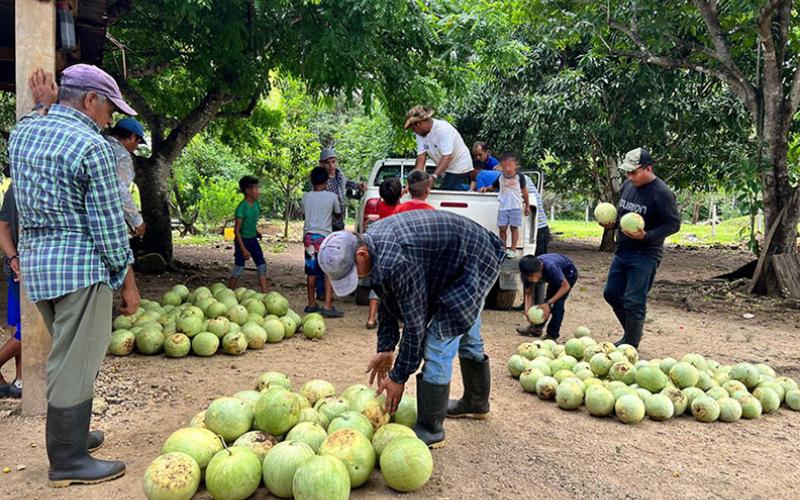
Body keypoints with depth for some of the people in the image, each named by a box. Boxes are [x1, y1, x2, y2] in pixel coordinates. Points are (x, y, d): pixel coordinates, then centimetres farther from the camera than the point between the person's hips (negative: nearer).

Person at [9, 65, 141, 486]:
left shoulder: (21, 132, 10)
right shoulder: (90, 145, -14)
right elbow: (108, 223, -13)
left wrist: (43, 107, 31)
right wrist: (127, 279, -6)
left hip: (34, 259, 9)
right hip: (80, 262, -9)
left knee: (67, 354, 21)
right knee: (76, 361, -1)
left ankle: (69, 433, 34)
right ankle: (67, 460, 8)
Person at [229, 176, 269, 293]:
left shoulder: (256, 204, -1)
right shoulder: (242, 207, -22)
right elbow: (236, 230, -20)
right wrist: (243, 249, -22)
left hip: (253, 239, 7)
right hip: (242, 240, -7)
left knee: (262, 266, 2)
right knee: (239, 270, 1)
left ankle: (265, 294, 6)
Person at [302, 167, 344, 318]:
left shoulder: (306, 197, 5)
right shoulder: (332, 196, -4)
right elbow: (338, 212, 12)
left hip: (309, 236, 4)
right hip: (324, 236, -4)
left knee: (311, 272, 12)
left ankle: (311, 304, 19)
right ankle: (328, 306, -9)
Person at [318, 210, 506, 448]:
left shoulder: (397, 261, -38)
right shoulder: (370, 242, -8)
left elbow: (415, 324, -28)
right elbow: (387, 301, 4)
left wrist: (399, 377, -17)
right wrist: (386, 349, 4)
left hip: (475, 264, -10)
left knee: (438, 343, -13)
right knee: (467, 337, 25)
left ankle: (430, 430, -2)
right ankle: (476, 402, 45)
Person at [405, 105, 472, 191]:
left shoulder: (443, 129, -23)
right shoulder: (420, 133, -1)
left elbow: (446, 157, -31)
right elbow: (421, 157, -7)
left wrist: (433, 177, -41)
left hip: (460, 170, -8)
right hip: (446, 171, 8)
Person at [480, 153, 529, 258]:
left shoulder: (519, 177, -3)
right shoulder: (500, 178, 3)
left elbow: (524, 191, 5)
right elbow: (494, 187, 21)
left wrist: (527, 205, 9)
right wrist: (486, 188, 0)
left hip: (516, 207, -2)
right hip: (503, 207, 2)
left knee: (514, 227, 0)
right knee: (502, 228, 0)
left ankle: (513, 250, 6)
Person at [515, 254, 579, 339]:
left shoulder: (550, 267, -43)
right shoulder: (527, 273, -27)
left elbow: (565, 286, -32)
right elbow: (528, 293, -15)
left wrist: (548, 303, -38)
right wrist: (527, 309, -34)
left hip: (568, 272, -6)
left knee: (558, 303, -16)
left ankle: (552, 335, -8)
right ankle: (537, 327, 29)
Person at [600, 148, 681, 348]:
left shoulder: (661, 193, -17)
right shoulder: (628, 185, 5)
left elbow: (674, 224, -14)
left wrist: (647, 236, -26)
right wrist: (613, 224, 0)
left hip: (645, 255, -8)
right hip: (622, 251, 8)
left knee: (634, 302, -4)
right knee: (611, 293, 14)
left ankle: (631, 345, 13)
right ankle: (631, 333, 32)